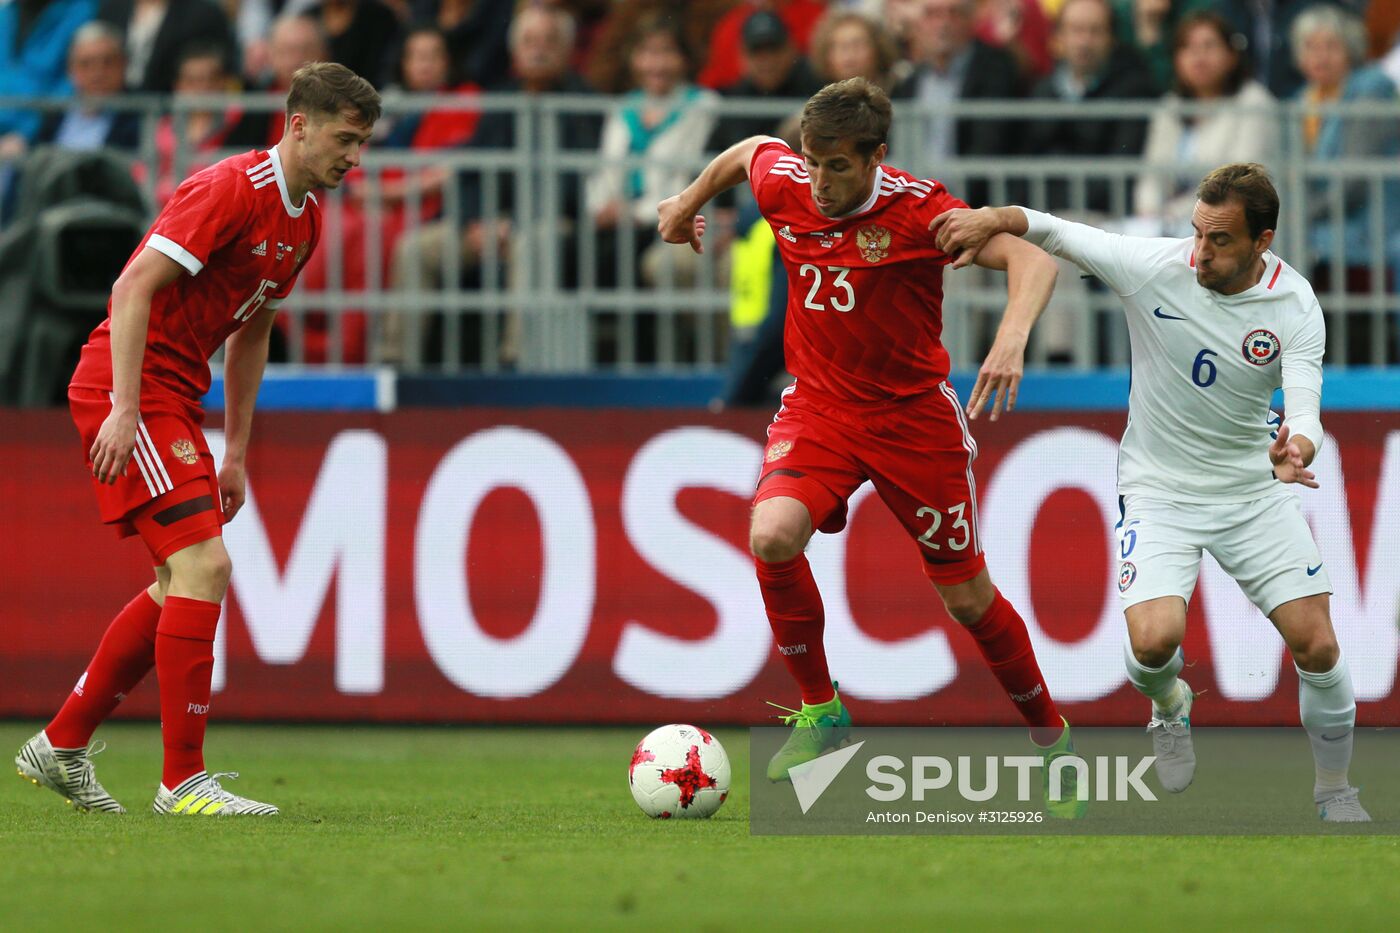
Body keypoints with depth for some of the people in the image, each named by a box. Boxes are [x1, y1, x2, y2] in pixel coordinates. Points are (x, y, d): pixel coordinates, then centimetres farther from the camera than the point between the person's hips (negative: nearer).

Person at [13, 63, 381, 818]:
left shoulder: (305, 219, 12)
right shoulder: (231, 189, -18)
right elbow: (134, 288, -22)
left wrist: (236, 452, 20)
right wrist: (124, 407, -26)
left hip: (174, 399, 10)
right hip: (128, 387, -10)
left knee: (182, 589, 13)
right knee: (202, 565, -16)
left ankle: (60, 747, 22)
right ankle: (183, 779, -13)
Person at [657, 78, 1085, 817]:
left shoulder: (917, 210, -21)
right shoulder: (784, 186, -9)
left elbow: (1032, 256, -29)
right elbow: (749, 150, 15)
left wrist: (1011, 340, -47)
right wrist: (688, 203, 32)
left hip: (913, 415, -3)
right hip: (817, 404, 3)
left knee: (968, 598, 5)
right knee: (772, 536, -26)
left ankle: (1050, 736, 30)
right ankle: (819, 709, -7)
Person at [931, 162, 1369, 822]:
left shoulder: (1295, 308, -14)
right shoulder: (1153, 265, -16)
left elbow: (1304, 413, -24)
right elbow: (1053, 232, -6)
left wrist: (1294, 453, -47)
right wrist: (993, 218, -26)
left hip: (1253, 490, 1)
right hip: (1159, 489, -1)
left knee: (1317, 647, -7)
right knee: (1154, 640, -23)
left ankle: (1335, 793, 18)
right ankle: (1168, 705, 16)